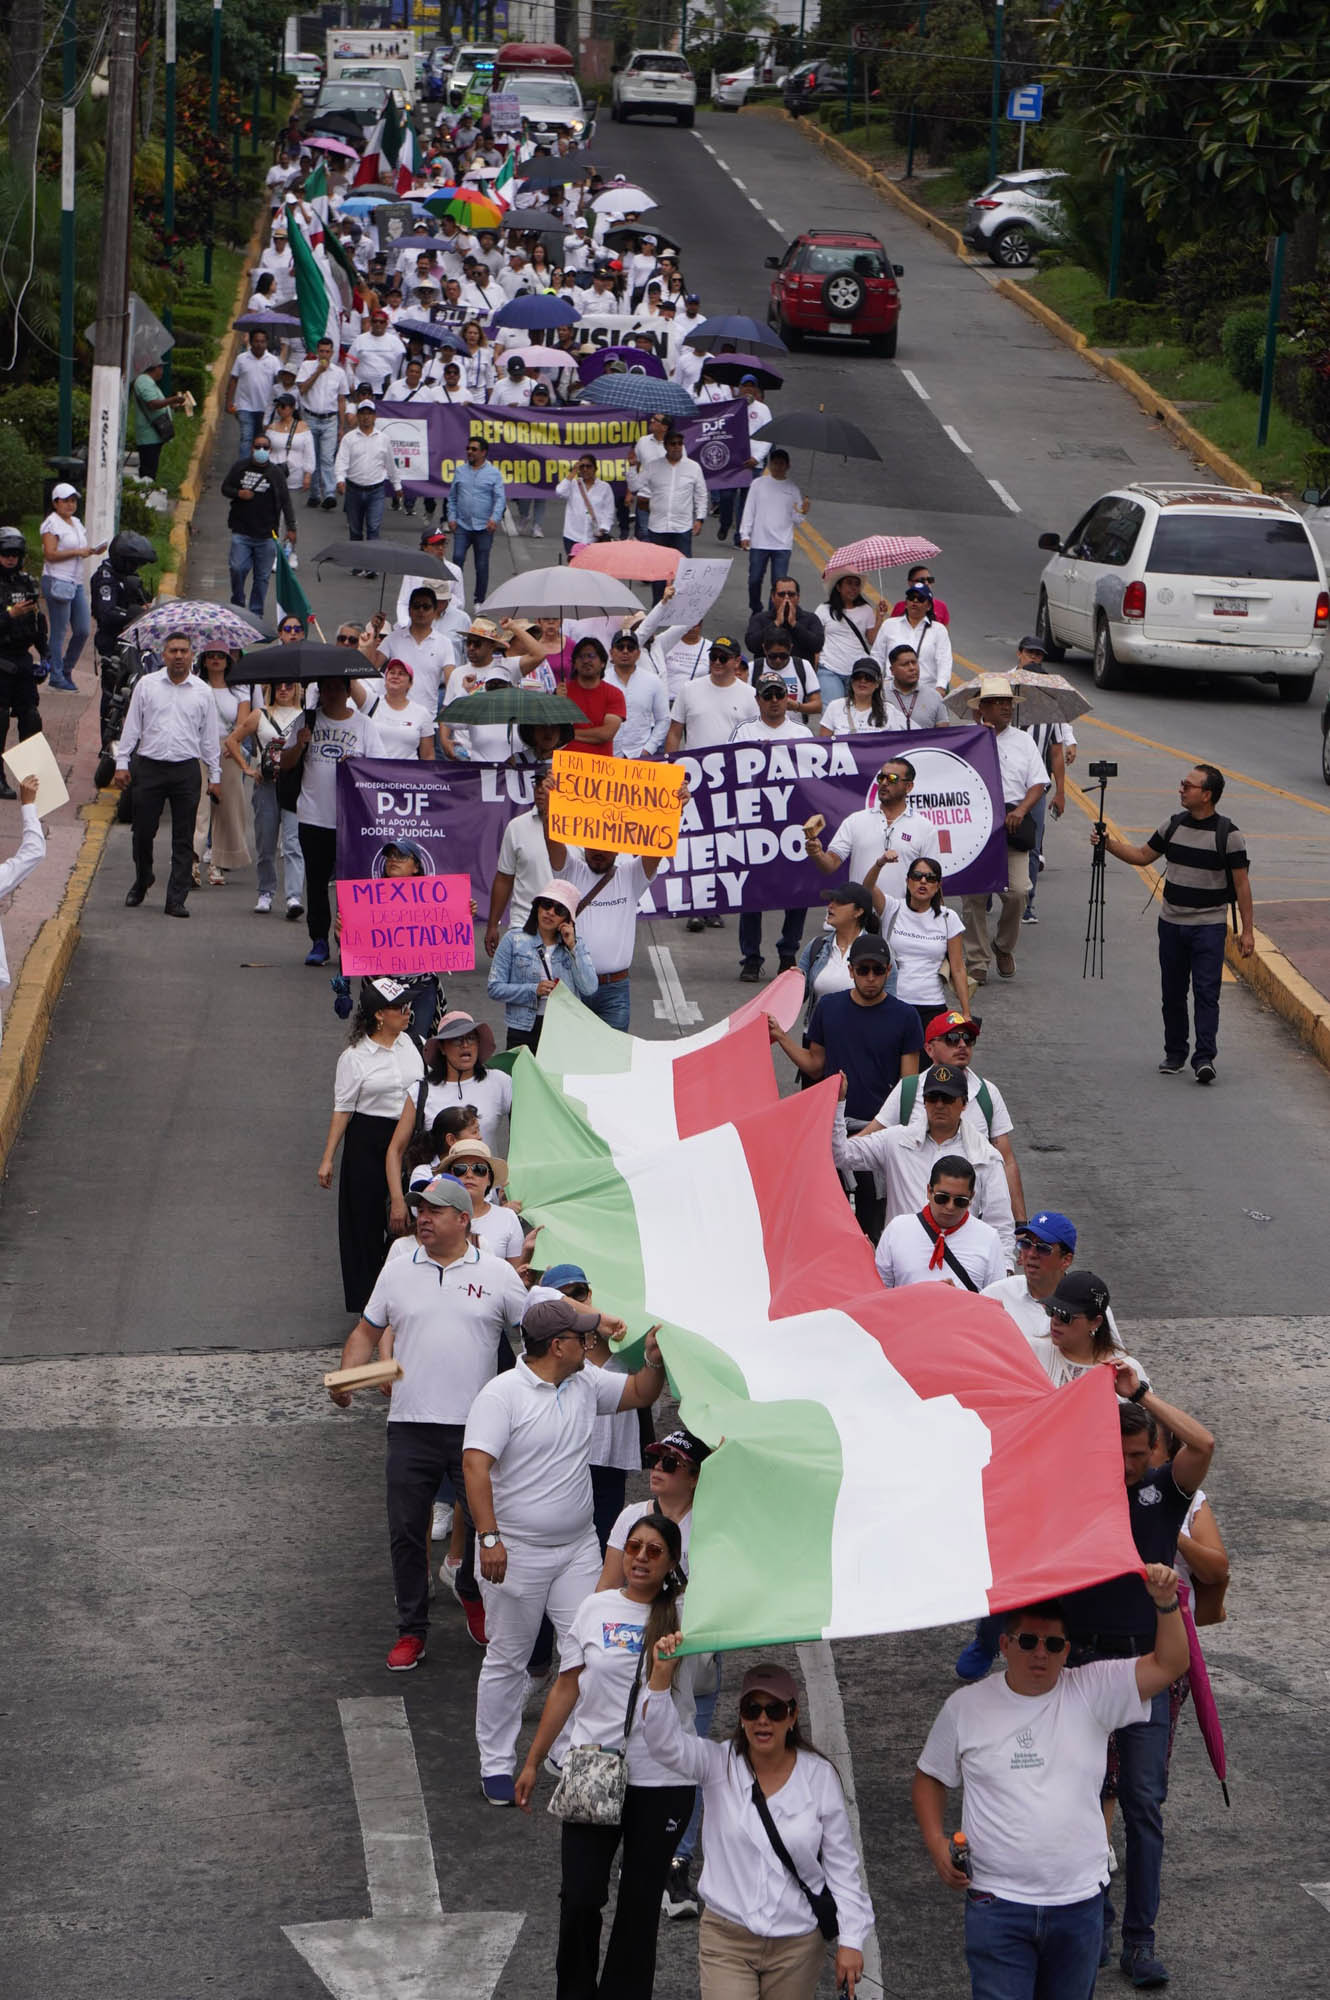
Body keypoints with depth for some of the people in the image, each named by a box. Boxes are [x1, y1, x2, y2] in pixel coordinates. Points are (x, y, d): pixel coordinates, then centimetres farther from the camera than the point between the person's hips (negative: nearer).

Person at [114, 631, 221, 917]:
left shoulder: (201, 692, 7)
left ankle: (176, 899, 3)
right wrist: (122, 762, 1)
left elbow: (209, 736, 11)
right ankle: (141, 884, 28)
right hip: (149, 767, 0)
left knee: (183, 839, 0)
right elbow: (131, 725, 8)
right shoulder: (147, 685, 5)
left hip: (187, 770, 0)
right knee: (143, 832, 4)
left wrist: (215, 776, 9)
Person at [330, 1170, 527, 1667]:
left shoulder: (497, 1274, 3)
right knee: (406, 1531, 3)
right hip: (411, 1424, 1)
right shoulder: (397, 1271, 8)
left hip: (477, 1426, -1)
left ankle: (471, 1592, 35)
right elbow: (367, 1331, 15)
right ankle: (412, 1631, 14)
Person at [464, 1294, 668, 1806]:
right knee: (507, 1662, 5)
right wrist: (489, 1538, -28)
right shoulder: (502, 1395, -15)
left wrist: (654, 1361, -1)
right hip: (517, 1553, -6)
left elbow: (639, 1395, 21)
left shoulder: (585, 1384, 6)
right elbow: (475, 1465, -22)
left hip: (577, 1550, 6)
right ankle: (496, 1765, 16)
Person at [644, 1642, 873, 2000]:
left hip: (798, 1943, 1)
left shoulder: (820, 1776, -3)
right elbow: (665, 1742, -21)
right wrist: (661, 1676, -37)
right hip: (726, 1940, -1)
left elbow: (842, 1864, 2)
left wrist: (850, 1941, -1)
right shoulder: (719, 1766, -3)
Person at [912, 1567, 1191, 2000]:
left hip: (1079, 1903, 1)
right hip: (997, 1904, -1)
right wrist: (936, 1843, -2)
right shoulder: (966, 1707, 2)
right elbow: (929, 1778, 14)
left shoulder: (1090, 1692, 0)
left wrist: (1166, 1603, -23)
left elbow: (1169, 1664, -7)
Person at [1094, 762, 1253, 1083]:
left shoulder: (1227, 835, -9)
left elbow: (1242, 884, -6)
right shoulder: (1173, 826, 5)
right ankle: (1175, 1054, 21)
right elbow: (1142, 856, 16)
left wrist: (1247, 931, -7)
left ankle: (1204, 1058, -13)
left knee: (1206, 993, -11)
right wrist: (1109, 844, 2)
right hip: (1171, 923, 5)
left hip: (1209, 926, -5)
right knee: (1172, 993, 10)